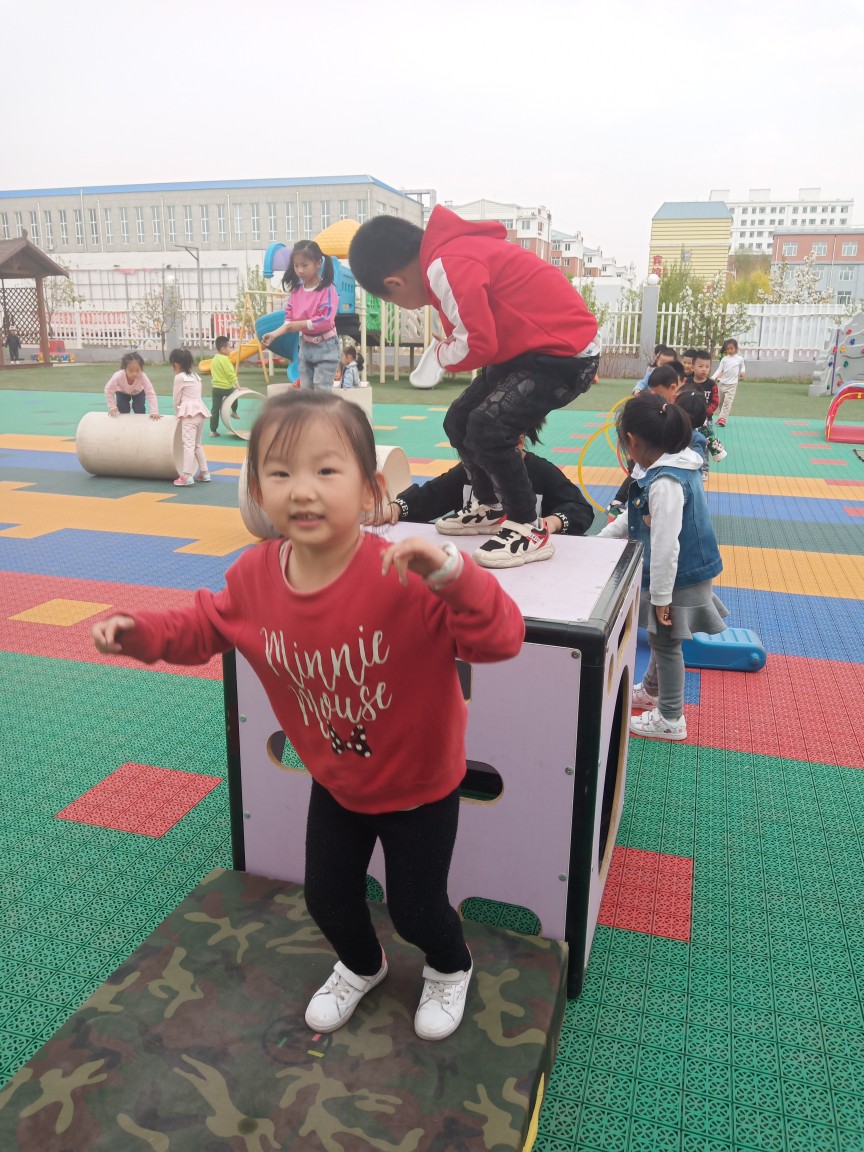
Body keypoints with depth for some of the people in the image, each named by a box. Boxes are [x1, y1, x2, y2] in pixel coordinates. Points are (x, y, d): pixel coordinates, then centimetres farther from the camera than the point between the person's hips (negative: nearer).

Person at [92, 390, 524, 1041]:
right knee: (327, 897, 22)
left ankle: (451, 968, 53)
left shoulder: (404, 575, -36)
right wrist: (140, 632, -13)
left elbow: (502, 640, -40)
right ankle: (362, 966, 58)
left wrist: (452, 574, -56)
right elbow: (205, 627, 3)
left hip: (420, 786, -4)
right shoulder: (255, 576, -16)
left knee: (415, 907, 14)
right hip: (336, 784, 5)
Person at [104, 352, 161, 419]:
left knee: (140, 411, -15)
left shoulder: (143, 376, -43)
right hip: (122, 392, 0)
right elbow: (108, 391, -27)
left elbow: (151, 393, -43)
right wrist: (112, 407, -32)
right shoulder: (118, 376, -42)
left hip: (138, 392, 0)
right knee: (123, 411, -12)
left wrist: (154, 412, -52)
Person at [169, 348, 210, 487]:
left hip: (189, 412, -8)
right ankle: (204, 473, 21)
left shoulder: (179, 377, -4)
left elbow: (176, 398, 2)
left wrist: (177, 413, 17)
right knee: (197, 444, 18)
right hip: (200, 411, 8)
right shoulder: (196, 376, 19)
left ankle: (187, 476, -21)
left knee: (188, 444, -14)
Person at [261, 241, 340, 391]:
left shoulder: (327, 289, -16)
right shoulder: (296, 291, 4)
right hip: (305, 345, 7)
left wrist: (300, 324, -22)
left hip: (325, 346, -7)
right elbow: (290, 320, 4)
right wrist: (274, 334, -13)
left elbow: (326, 319, -25)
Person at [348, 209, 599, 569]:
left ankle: (530, 531, -5)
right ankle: (489, 509, 31)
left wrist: (440, 354, -7)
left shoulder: (447, 266, -23)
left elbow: (479, 343, -26)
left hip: (565, 350, -10)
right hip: (530, 348, 10)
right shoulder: (448, 253, 8)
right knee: (460, 422, 12)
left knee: (488, 427, -22)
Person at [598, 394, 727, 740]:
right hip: (684, 572, 9)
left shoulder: (665, 482, -28)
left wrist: (661, 596, -23)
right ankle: (651, 691, 46)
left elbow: (665, 545, -29)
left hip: (678, 578, -9)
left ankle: (671, 719, 21)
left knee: (666, 642, 6)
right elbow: (641, 516, 16)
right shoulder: (677, 465, 4)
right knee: (660, 637, 25)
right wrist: (604, 536, 20)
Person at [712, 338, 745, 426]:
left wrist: (742, 372, -6)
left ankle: (722, 419, -17)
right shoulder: (724, 359, 0)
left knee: (728, 402, -12)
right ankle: (721, 417, 26)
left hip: (732, 383, -2)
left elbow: (742, 367, 15)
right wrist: (713, 378, -15)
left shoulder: (740, 359, 0)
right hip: (723, 383, 2)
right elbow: (719, 370, -2)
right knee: (721, 401, 10)